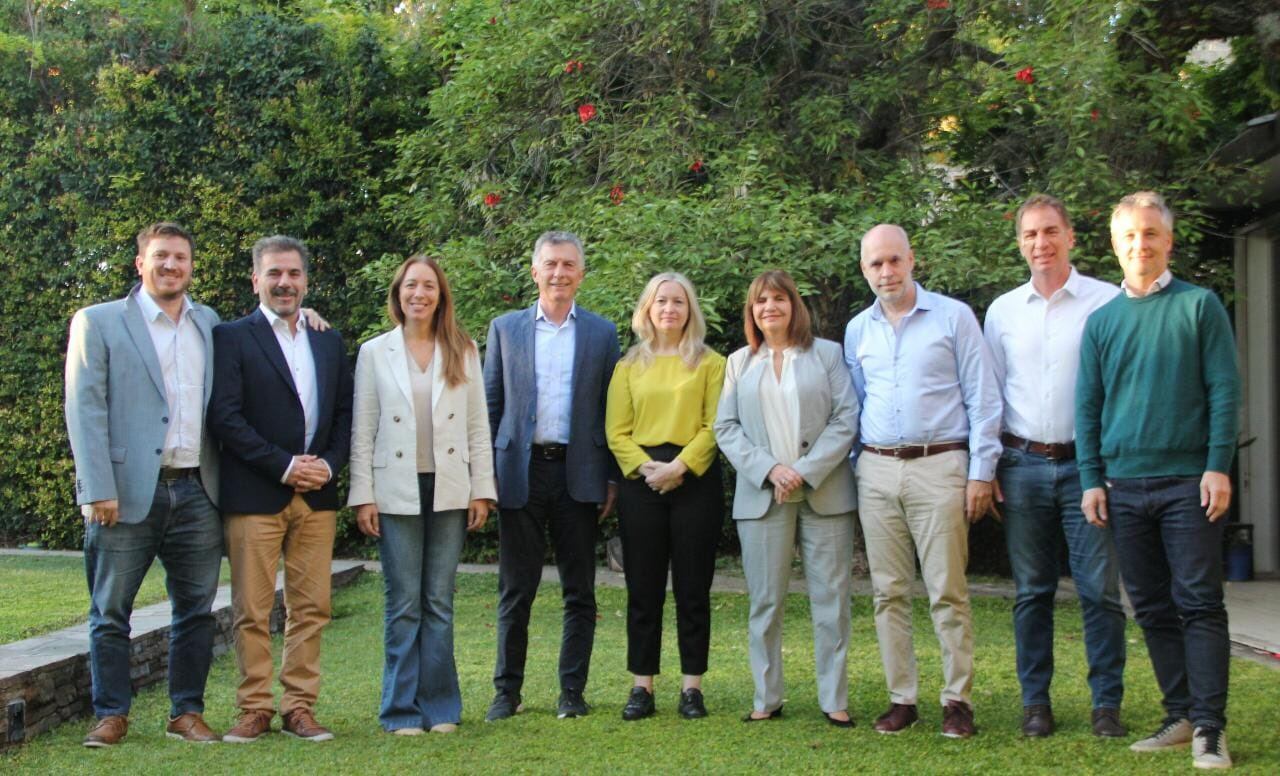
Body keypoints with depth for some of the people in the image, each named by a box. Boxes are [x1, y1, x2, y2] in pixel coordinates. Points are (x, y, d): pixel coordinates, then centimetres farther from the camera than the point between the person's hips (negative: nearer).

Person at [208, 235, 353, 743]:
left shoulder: (329, 341, 15)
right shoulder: (232, 337, 0)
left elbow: (345, 413, 15)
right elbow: (224, 417, -8)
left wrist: (329, 463, -3)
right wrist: (283, 465, -13)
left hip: (317, 493, 4)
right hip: (254, 494, -4)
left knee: (311, 607, 5)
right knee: (252, 610, 0)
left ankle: (299, 706, 13)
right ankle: (255, 709, 10)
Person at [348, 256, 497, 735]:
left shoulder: (463, 353, 7)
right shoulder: (375, 353, 4)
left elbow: (478, 426, 7)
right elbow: (362, 430, 3)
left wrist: (482, 490, 2)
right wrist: (362, 496, -3)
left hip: (449, 491, 1)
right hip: (396, 492, -1)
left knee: (439, 601, 6)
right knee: (404, 603, 1)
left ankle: (440, 706, 14)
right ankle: (402, 709, 10)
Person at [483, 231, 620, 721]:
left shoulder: (602, 333, 7)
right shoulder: (505, 328, 8)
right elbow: (490, 404, 8)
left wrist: (612, 478, 0)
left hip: (578, 473, 0)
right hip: (519, 473, 0)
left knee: (579, 592, 6)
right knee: (515, 589, 5)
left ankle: (572, 690, 15)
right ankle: (507, 690, 14)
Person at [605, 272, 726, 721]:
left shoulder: (710, 363, 6)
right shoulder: (630, 366, 11)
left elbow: (715, 426, -3)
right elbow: (616, 431, 5)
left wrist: (680, 466, -14)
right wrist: (645, 467, -11)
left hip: (695, 480, -2)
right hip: (640, 482, 2)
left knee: (693, 588, 2)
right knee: (643, 588, 4)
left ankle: (692, 687, 9)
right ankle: (642, 686, 10)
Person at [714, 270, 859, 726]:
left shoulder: (827, 354, 7)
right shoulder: (739, 363, 14)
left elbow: (846, 419, -1)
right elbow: (725, 428, 6)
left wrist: (806, 471, -11)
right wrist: (769, 470, -9)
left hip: (825, 494, -1)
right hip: (762, 496, 2)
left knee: (831, 599, 0)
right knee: (765, 601, 3)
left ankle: (835, 700, 7)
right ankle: (767, 699, 11)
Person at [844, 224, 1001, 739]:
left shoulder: (953, 317, 0)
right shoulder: (857, 330, 13)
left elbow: (983, 399, -1)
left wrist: (981, 471, -6)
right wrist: (853, 470, 12)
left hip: (939, 467, -4)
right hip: (876, 470, 4)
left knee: (948, 591, -4)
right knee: (888, 592, 6)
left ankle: (958, 700, 5)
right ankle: (901, 698, 14)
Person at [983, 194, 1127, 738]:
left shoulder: (1107, 301, -1)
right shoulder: (1003, 310, 10)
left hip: (1088, 464, -3)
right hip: (1023, 465, 3)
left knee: (1099, 588, -2)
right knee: (1031, 591, 8)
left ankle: (1107, 702, 9)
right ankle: (1035, 700, 17)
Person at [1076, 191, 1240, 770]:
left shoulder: (1199, 306, 2)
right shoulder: (1101, 320, 11)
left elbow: (1225, 389, -2)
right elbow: (1087, 405, 12)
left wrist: (1218, 467, -10)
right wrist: (1092, 479, 4)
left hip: (1188, 480, -4)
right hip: (1124, 483, 4)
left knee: (1199, 603, -3)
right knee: (1153, 609, 8)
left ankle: (1209, 727, 0)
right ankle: (1179, 716, 17)